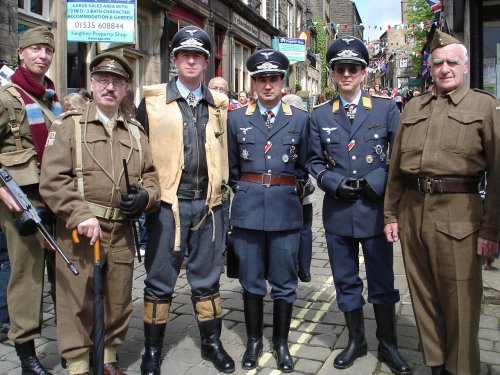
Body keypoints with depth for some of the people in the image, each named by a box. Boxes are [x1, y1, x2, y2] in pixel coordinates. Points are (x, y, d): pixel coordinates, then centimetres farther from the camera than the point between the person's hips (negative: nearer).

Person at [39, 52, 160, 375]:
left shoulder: (136, 131, 13)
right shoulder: (68, 125, 1)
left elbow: (151, 176, 16)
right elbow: (52, 179, -8)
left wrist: (145, 196, -7)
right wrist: (82, 216, -19)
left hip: (122, 233, 4)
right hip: (79, 231, -3)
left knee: (119, 300, 14)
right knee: (77, 302, 4)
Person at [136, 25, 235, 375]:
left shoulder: (219, 104, 9)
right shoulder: (153, 99, 2)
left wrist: (223, 185, 9)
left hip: (209, 204, 2)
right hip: (168, 202, -2)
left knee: (207, 278, 14)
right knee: (160, 280, 7)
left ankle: (212, 342, 30)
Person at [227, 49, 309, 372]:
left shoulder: (300, 119, 5)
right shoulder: (237, 118, 6)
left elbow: (304, 166, 10)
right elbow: (232, 167, 12)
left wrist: (291, 193, 8)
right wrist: (244, 192, 10)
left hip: (285, 210, 0)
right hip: (248, 209, 1)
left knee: (284, 282, 9)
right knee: (251, 281, 10)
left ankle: (281, 343, 26)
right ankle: (254, 340, 27)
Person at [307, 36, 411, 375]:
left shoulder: (386, 109, 1)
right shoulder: (319, 115, 6)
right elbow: (315, 161, 8)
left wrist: (374, 183, -12)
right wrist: (336, 183, -9)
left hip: (375, 210, -2)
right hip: (338, 212, 2)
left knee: (382, 282, 10)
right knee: (346, 282, 13)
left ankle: (388, 344, 29)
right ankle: (356, 341, 31)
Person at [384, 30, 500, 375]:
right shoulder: (413, 107, 15)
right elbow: (396, 166, 14)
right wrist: (391, 214, 10)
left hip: (458, 214, -4)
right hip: (412, 211, 4)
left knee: (460, 300, 3)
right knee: (423, 295, 13)